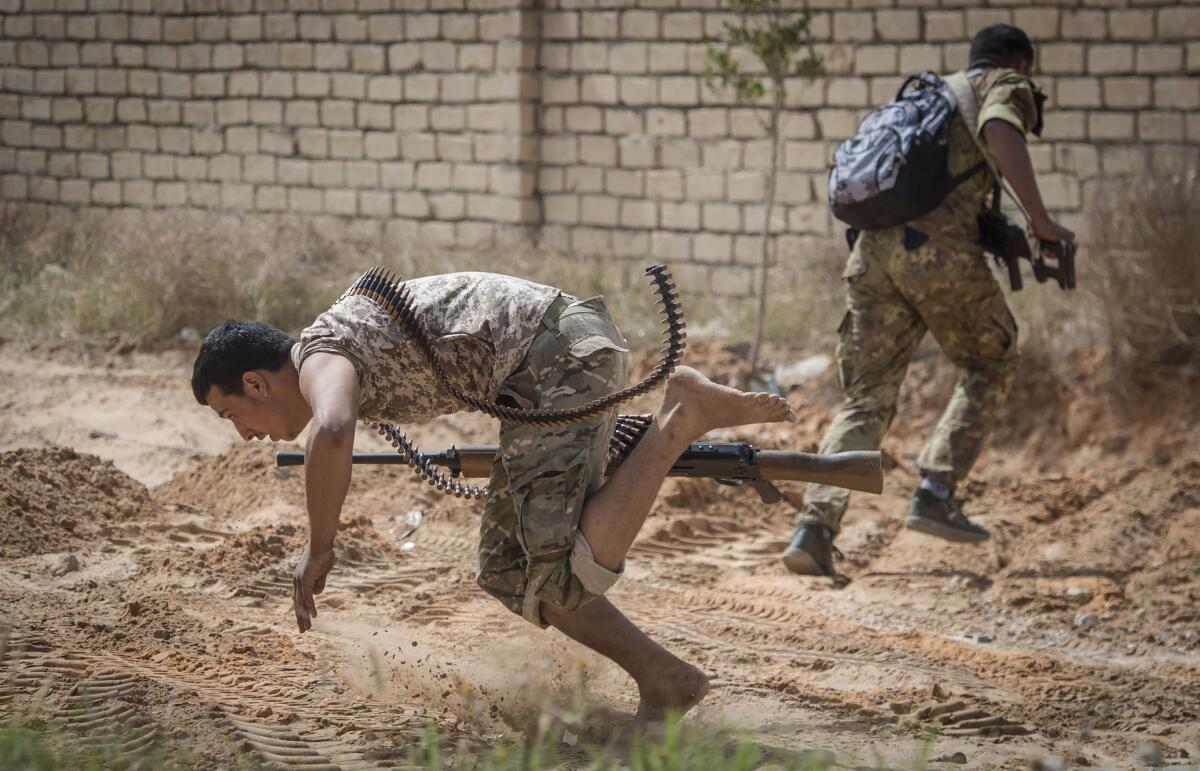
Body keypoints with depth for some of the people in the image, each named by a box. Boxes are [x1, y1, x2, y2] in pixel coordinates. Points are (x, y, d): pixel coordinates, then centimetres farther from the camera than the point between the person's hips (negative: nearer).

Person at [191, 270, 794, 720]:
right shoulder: (361, 362, 23)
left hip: (562, 353, -10)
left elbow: (331, 434, -32)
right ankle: (663, 681, 10)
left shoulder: (320, 356, -8)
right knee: (508, 572, 11)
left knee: (558, 569, -18)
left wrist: (319, 547, -18)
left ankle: (681, 416, -17)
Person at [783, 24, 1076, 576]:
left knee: (866, 398, 7)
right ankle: (935, 494, 4)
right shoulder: (1007, 85, 14)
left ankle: (815, 526, -9)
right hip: (938, 247, -6)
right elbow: (1000, 130, -11)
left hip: (871, 247, 6)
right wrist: (1040, 222, -10)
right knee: (991, 364, 16)